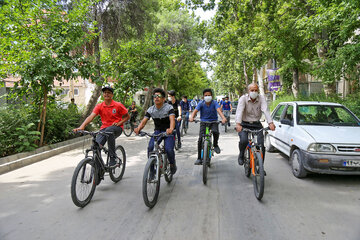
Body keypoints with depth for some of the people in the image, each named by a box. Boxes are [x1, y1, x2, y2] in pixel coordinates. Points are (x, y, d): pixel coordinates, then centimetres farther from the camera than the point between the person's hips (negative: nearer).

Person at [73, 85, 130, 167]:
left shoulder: (118, 105, -5)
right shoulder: (99, 106, 0)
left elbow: (127, 116, 5)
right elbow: (91, 116, -14)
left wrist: (119, 123, -13)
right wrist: (82, 126, -31)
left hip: (116, 128, -2)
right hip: (104, 128, 3)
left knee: (109, 131, -39)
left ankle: (113, 157, -28)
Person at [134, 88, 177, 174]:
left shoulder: (169, 107, -13)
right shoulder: (151, 109, -3)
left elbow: (172, 119, -30)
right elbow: (143, 121, -12)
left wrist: (171, 129, -52)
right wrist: (138, 129, -35)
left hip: (168, 131, -3)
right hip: (157, 131, 3)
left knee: (169, 149, -25)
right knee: (150, 147, -22)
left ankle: (172, 164, 9)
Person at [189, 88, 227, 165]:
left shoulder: (214, 102, -10)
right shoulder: (201, 103, -8)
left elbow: (218, 110, -26)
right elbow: (195, 111, -21)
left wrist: (223, 118, -46)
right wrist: (192, 117, -42)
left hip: (213, 121, -1)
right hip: (204, 122, 1)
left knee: (215, 132, -32)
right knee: (200, 139, -10)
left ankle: (215, 145, 1)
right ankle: (199, 158, 2)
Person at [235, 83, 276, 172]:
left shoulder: (261, 98, -6)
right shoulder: (243, 98, -10)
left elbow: (266, 110, -20)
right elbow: (239, 111, -25)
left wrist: (270, 123, -37)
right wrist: (238, 124, -42)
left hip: (257, 125, 2)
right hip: (244, 124, -2)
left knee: (261, 144, -9)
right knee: (243, 140, -27)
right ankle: (241, 155, 6)